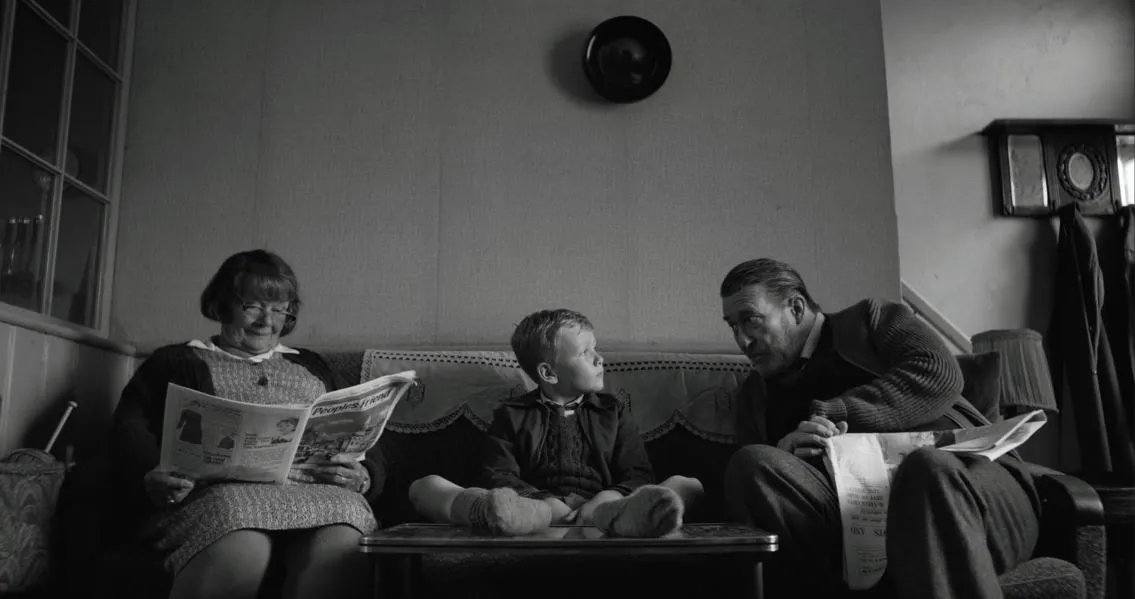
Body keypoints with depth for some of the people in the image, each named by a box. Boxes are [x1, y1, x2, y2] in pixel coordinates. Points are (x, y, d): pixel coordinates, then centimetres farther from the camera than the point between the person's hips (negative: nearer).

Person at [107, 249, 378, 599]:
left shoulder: (312, 368, 29)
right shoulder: (176, 362, 23)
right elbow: (130, 430, 7)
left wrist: (361, 477, -4)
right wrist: (150, 478, -16)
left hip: (313, 492, 2)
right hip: (218, 489, -1)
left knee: (342, 547, -36)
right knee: (242, 551, -38)